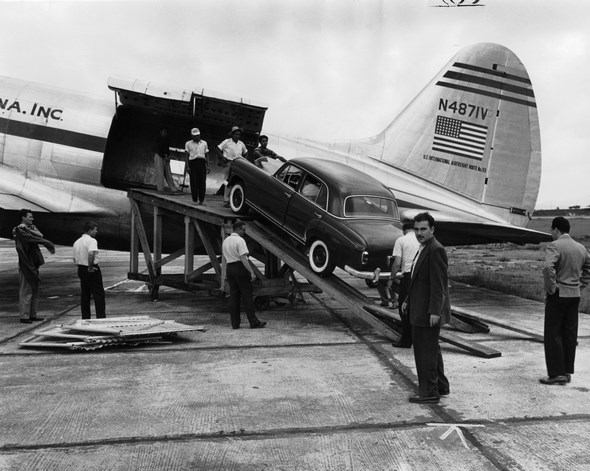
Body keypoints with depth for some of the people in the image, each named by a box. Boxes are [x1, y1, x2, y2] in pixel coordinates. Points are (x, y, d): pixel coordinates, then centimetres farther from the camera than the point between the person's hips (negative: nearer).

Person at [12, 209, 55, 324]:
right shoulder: (19, 230, -8)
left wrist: (29, 229, -17)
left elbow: (40, 235, -4)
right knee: (26, 291, -6)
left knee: (35, 291, 12)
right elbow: (33, 238, -19)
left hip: (33, 264, 8)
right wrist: (48, 244, -16)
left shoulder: (31, 227, 15)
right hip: (25, 264, -8)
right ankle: (24, 316, -2)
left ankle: (32, 315, 19)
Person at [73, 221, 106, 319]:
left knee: (84, 295, 12)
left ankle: (85, 318, 15)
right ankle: (101, 317, -1)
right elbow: (91, 254, -32)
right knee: (99, 294, -1)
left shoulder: (77, 242, 12)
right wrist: (90, 267, -23)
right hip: (93, 271, -8)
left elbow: (75, 259, 16)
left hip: (81, 270, 8)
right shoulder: (92, 241, -14)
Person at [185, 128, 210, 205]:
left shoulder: (204, 143, 16)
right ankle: (195, 200, 2)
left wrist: (208, 166, 7)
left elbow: (207, 155, 16)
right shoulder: (188, 143, 9)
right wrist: (187, 166, -5)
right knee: (194, 182, -4)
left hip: (202, 162, 2)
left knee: (202, 182, -4)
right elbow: (186, 155, 5)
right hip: (193, 162, -2)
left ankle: (202, 200, 3)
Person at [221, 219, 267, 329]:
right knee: (247, 296, -3)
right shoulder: (240, 240, -12)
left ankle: (235, 323, 10)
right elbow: (243, 258, -19)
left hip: (229, 268, 7)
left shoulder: (225, 241, 14)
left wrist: (224, 275, 21)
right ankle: (254, 322, 0)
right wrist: (252, 272, -19)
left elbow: (223, 259, 17)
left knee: (233, 296, 9)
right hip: (240, 268, -7)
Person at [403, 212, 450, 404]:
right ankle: (441, 386, 32)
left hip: (429, 311, -11)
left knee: (426, 350, -4)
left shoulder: (436, 250, -18)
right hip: (420, 309, 11)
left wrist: (435, 311, -24)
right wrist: (408, 300, 21)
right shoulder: (423, 249, 14)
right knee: (430, 348, 20)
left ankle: (429, 392, 6)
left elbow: (439, 283, -22)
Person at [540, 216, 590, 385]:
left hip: (558, 295, -7)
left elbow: (548, 268, -29)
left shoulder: (554, 246, -14)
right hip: (575, 295, 7)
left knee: (553, 335, 0)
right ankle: (567, 372, 17)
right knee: (570, 334, 11)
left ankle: (557, 373, 1)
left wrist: (550, 288, -17)